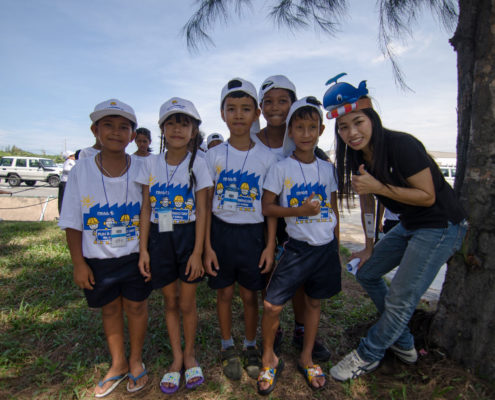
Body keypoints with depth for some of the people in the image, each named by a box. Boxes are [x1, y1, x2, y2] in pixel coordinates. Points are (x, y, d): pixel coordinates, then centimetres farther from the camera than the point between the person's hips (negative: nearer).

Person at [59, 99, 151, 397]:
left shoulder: (141, 170, -10)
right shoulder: (81, 170, -9)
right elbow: (73, 222, -3)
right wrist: (78, 263, -4)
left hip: (135, 255, -1)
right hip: (97, 259, 1)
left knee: (136, 306, 13)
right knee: (110, 309, 17)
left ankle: (136, 360, 38)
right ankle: (118, 364, 41)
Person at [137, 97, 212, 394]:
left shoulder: (198, 164, -5)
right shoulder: (152, 163, 2)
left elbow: (201, 211, -7)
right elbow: (146, 208, 3)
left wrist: (198, 251, -11)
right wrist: (143, 248, 0)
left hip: (188, 237, -2)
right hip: (160, 237, 2)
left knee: (187, 303, 9)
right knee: (170, 302, 15)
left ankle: (189, 354, 34)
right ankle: (177, 357, 34)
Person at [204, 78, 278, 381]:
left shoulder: (266, 158, -2)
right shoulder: (214, 155, -1)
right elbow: (206, 204, 0)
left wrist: (270, 245, -4)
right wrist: (207, 245, -4)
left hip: (253, 233, 0)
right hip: (221, 231, 1)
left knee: (250, 295, 11)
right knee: (224, 293, 13)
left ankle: (251, 347, 35)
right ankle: (228, 347, 35)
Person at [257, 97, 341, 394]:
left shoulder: (328, 168, 5)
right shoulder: (281, 169, -6)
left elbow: (334, 210, 12)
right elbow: (267, 207, -7)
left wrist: (337, 249, 13)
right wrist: (300, 210, -19)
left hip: (326, 246, 4)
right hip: (298, 247, -3)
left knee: (314, 302, 16)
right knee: (273, 305, -5)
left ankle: (307, 358, 37)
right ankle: (270, 358, 24)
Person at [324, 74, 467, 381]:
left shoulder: (402, 146, -25)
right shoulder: (358, 156, -2)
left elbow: (428, 196, -21)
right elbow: (367, 203, 6)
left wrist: (378, 187, -29)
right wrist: (369, 247, 8)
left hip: (441, 226, -8)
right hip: (409, 225, 9)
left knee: (401, 299, -7)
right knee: (367, 274, 15)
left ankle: (368, 356, 19)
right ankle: (404, 343, 31)